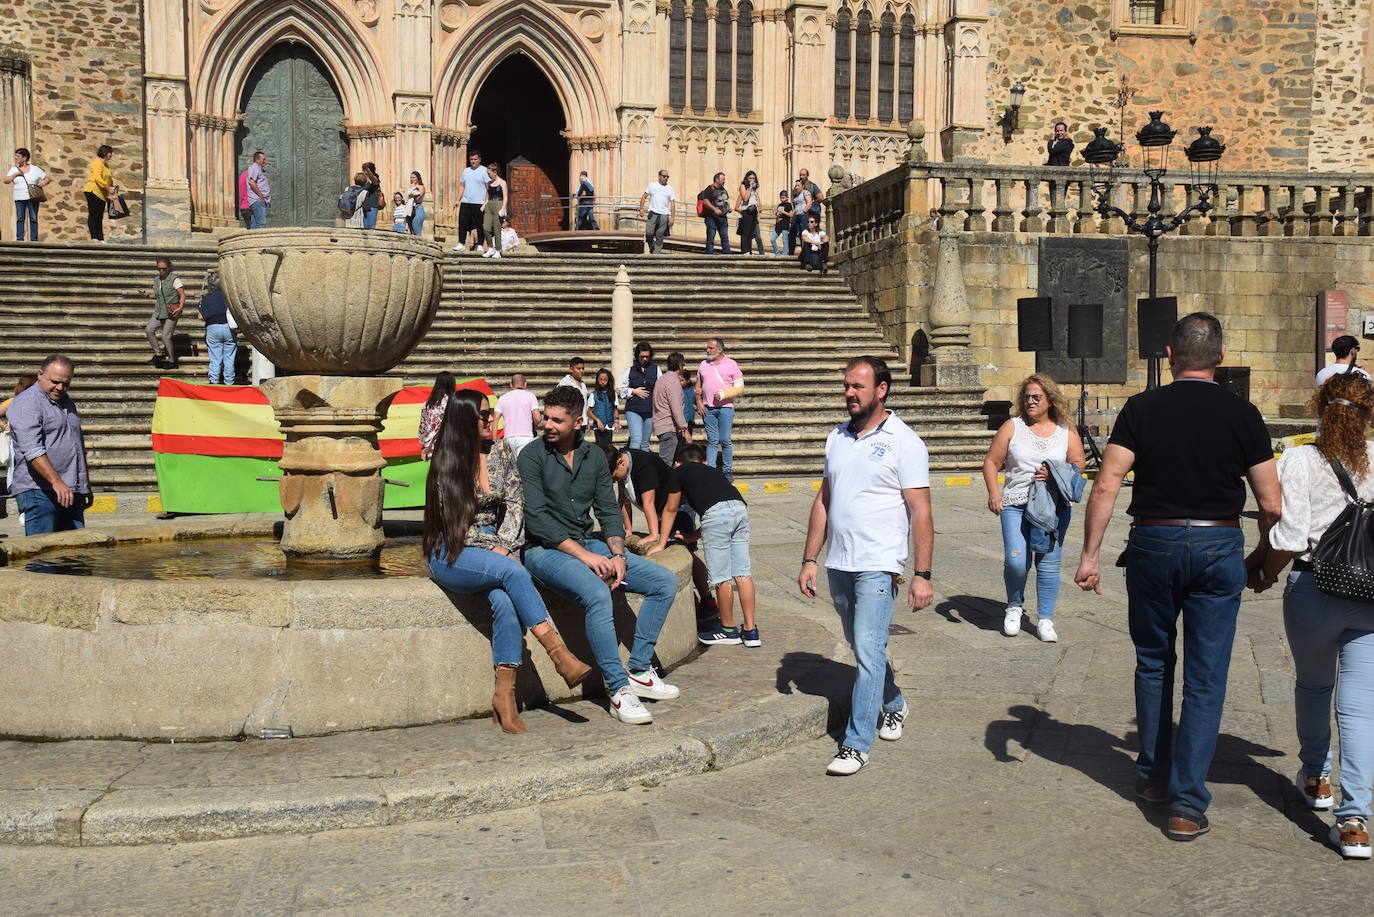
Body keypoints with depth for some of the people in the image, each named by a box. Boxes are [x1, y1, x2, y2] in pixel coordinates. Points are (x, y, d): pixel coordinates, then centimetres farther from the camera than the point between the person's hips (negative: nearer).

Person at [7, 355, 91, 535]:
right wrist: (57, 482, -29)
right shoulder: (26, 404, -8)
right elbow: (32, 450, -20)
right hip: (39, 491, -8)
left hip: (72, 493, 8)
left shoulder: (66, 402, 20)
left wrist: (85, 487, 27)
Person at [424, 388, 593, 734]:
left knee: (504, 600, -31)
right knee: (513, 571, -35)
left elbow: (515, 504, 7)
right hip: (453, 556, -3)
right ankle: (561, 656, -37)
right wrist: (497, 549, -12)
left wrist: (504, 544, -9)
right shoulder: (446, 463, -4)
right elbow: (453, 524, -5)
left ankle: (504, 696, -33)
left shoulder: (501, 453, 8)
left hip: (496, 544, 4)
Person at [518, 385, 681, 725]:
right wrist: (585, 556, -20)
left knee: (665, 582, -6)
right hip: (545, 550, -6)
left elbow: (608, 511, 10)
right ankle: (619, 690, -26)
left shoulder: (594, 456, 9)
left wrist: (617, 554, -9)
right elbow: (537, 519, -15)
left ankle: (639, 671, -1)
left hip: (588, 544, 7)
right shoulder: (533, 455, -7)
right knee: (597, 593, -35)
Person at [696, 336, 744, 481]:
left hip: (725, 408, -3)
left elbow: (740, 388, 0)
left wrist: (724, 394, -14)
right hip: (708, 409, 3)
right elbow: (698, 386, 19)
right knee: (712, 441, 2)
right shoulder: (703, 365, 13)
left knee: (725, 441, -2)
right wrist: (699, 403, 5)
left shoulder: (731, 365, 2)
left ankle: (728, 472, 7)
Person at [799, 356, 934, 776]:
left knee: (868, 650, -10)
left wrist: (922, 574, -14)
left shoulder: (903, 441, -7)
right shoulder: (837, 438, 11)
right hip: (838, 563, 6)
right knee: (862, 644, 18)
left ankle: (856, 744, -4)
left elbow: (920, 512, -9)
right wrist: (810, 559, 9)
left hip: (878, 565, -6)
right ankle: (893, 705, 41)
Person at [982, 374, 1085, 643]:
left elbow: (1077, 466, 9)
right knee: (1015, 561, -13)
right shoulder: (1012, 427, 6)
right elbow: (992, 462, 5)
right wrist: (994, 493, -8)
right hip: (1015, 505, -1)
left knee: (1049, 563, 0)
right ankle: (1015, 606, 15)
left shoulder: (1066, 433, 10)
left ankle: (1045, 619, 12)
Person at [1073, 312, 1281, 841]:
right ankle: (1187, 806, 4)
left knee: (1153, 663, 19)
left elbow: (1106, 486, -10)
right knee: (1205, 680, 4)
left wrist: (1090, 554, -5)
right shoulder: (1243, 415, 0)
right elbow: (1271, 505, 0)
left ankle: (1153, 777, 27)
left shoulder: (1141, 409, -3)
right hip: (1219, 547, 0)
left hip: (1154, 544, 0)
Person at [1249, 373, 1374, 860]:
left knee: (1313, 684, 22)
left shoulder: (1299, 460, -9)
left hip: (1313, 589, -1)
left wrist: (1261, 573, 3)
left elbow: (1288, 537, -14)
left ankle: (1315, 778, 40)